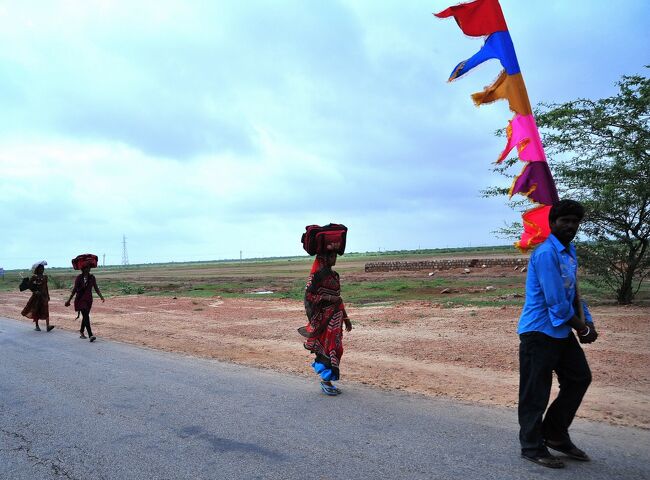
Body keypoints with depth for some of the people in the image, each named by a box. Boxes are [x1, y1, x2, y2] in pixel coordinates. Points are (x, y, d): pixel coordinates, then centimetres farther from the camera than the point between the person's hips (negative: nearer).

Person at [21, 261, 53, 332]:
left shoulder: (45, 277, 8)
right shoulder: (34, 277, -5)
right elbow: (30, 286, -6)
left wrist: (48, 295, 15)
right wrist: (35, 291, -17)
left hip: (44, 296, 3)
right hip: (37, 296, -3)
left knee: (46, 311, -8)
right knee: (36, 311, 6)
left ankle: (48, 326, -16)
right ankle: (37, 326, 19)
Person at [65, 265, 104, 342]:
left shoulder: (92, 277, 2)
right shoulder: (79, 277, -6)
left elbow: (96, 288, 3)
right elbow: (74, 289, 0)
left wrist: (101, 296, -9)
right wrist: (69, 300, 2)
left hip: (88, 299, 4)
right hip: (80, 299, -4)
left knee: (85, 316, 15)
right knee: (86, 316, -14)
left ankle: (81, 332, 33)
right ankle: (90, 335, -19)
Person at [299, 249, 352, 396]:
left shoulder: (334, 275, 14)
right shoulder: (317, 274, -9)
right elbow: (308, 295, -13)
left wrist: (346, 318, 20)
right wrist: (328, 298, -22)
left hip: (335, 318, 8)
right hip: (323, 318, -8)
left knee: (336, 349, 9)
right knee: (326, 347, -5)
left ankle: (327, 380, 20)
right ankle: (325, 381, 7)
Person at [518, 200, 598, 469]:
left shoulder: (570, 252, 14)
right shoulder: (546, 253, -17)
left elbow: (574, 293, 17)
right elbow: (556, 301, -21)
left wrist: (588, 322, 3)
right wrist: (581, 328, -10)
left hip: (562, 332, 10)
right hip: (539, 332, -10)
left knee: (580, 378, 14)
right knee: (536, 393, 0)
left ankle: (555, 435, 28)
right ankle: (532, 447, 15)